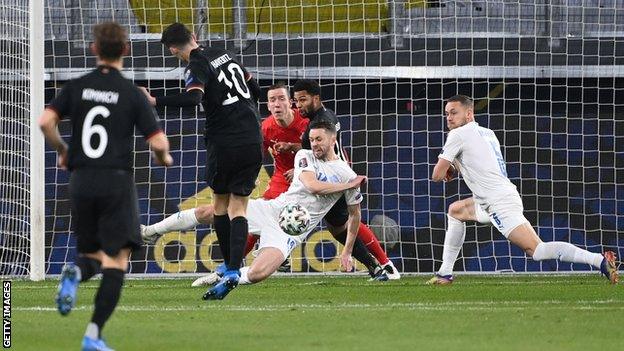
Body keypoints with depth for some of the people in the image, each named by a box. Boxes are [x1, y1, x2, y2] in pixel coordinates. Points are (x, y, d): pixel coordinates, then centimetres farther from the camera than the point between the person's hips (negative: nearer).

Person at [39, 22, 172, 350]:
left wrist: (61, 150, 11)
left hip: (81, 179, 3)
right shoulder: (133, 94, -4)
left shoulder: (76, 87, 3)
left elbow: (45, 121, -7)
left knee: (93, 256, 18)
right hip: (117, 181, -3)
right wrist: (165, 158, 15)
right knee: (116, 262, -2)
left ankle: (76, 271, -20)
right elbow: (157, 142, -9)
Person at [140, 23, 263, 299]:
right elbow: (254, 89, 25)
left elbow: (194, 98, -30)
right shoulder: (225, 55, 13)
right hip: (253, 140, 5)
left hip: (224, 143, -5)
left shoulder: (197, 66, -10)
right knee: (238, 207, 4)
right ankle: (234, 269, -11)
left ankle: (230, 266, 17)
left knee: (220, 202, 15)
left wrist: (156, 102, -31)